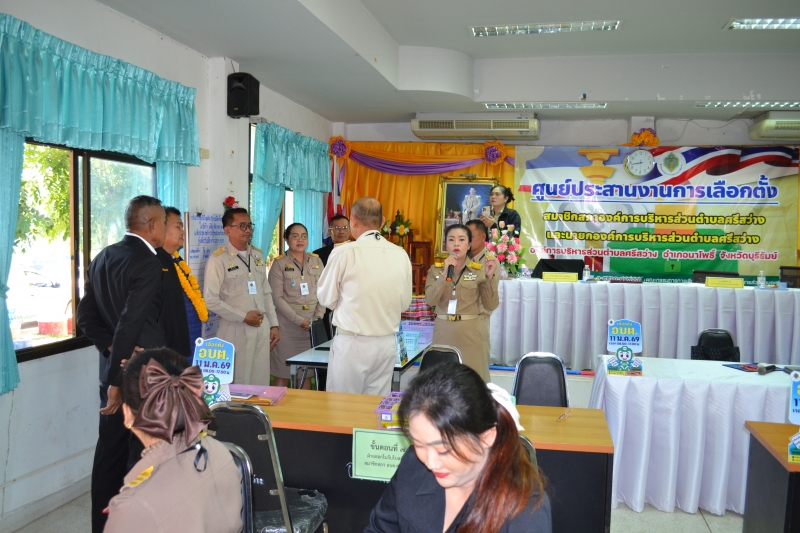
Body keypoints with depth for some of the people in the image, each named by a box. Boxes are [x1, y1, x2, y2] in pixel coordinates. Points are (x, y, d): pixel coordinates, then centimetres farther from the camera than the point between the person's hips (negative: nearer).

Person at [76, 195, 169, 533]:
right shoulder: (149, 264, -18)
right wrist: (118, 381, -19)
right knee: (143, 451, 5)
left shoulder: (102, 258, 8)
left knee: (110, 450, 16)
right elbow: (129, 325, -23)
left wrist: (116, 352, 0)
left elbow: (86, 316, 7)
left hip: (116, 368, 8)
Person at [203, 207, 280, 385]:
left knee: (261, 383, 11)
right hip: (236, 330, -5)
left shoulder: (258, 255, 10)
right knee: (238, 385, 3)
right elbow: (211, 300, -13)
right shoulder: (218, 259, -9)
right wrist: (243, 317, -13)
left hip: (262, 328, 6)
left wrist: (273, 324, 10)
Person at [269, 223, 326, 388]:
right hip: (288, 325, -3)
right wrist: (299, 320, -14)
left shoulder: (316, 261, 9)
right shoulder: (279, 263, -1)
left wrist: (318, 317, -5)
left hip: (312, 324, 3)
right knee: (283, 374, 1)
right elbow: (277, 297, -7)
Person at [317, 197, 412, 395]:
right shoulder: (401, 255, 1)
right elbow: (404, 303, 6)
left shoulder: (344, 252, -10)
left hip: (352, 343, -4)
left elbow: (326, 299, -2)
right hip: (387, 343, 4)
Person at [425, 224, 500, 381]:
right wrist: (444, 274, -17)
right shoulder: (436, 269, 4)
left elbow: (491, 305, -4)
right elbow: (430, 301, -10)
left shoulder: (479, 270, -1)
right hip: (444, 333, 1)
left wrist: (490, 277, -16)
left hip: (471, 334, -1)